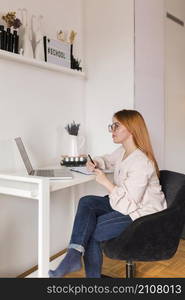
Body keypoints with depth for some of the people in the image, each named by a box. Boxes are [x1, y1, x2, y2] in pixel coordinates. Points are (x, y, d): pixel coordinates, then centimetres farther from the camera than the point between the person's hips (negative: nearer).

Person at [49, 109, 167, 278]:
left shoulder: (141, 162, -27)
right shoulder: (122, 151, 1)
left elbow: (129, 205, -28)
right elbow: (108, 160, 25)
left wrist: (106, 183, -22)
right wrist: (95, 163, 2)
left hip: (143, 215, -9)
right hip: (127, 205, 9)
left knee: (91, 231, -15)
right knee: (87, 202, -14)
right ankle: (74, 255, -20)